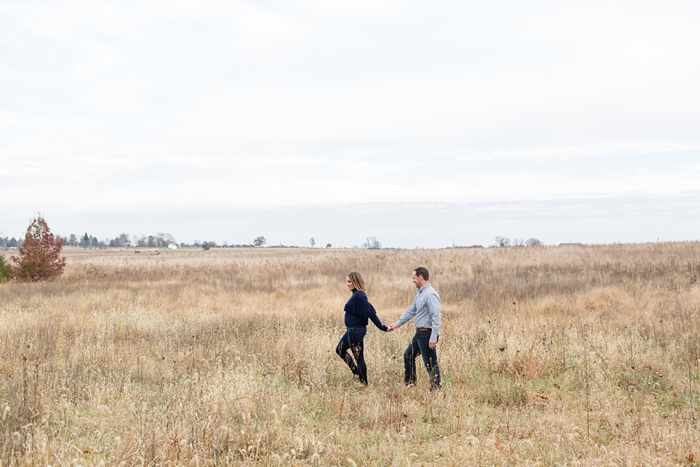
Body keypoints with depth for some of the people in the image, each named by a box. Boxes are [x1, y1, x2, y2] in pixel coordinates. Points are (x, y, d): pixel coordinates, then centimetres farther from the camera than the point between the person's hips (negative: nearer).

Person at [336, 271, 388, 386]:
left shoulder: (359, 296, -21)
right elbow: (369, 311, 10)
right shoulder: (356, 294, 8)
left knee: (358, 357, 1)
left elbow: (370, 312, -22)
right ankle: (357, 373, 25)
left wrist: (382, 327, -21)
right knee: (340, 350, 21)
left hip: (356, 331, -11)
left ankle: (364, 384, 13)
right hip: (352, 330, 11)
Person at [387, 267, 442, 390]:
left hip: (427, 334, -11)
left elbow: (436, 316, -24)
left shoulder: (430, 295, -19)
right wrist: (397, 324, 21)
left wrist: (433, 337, -29)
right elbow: (411, 311, 21)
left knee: (431, 364, -4)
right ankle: (409, 384, 32)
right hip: (419, 333, 11)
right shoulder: (419, 293, 12)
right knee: (408, 356, 21)